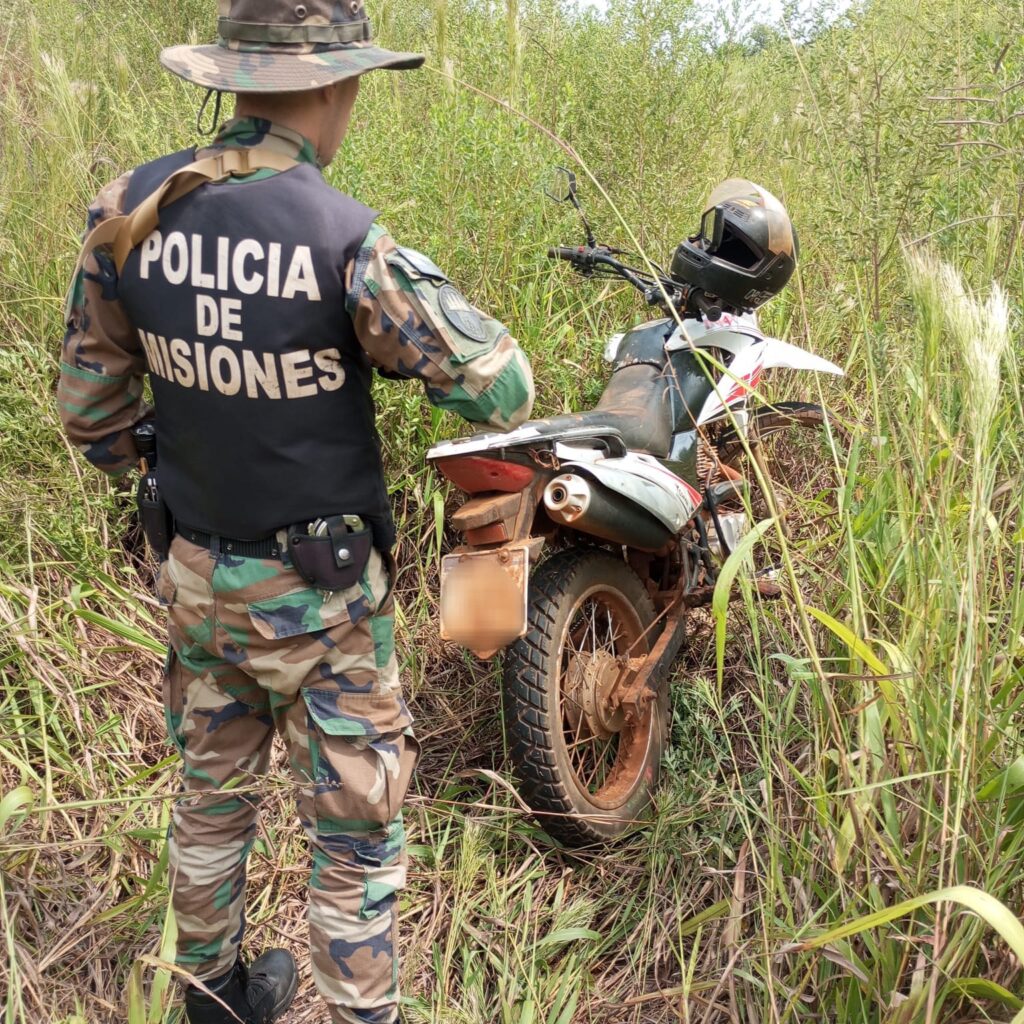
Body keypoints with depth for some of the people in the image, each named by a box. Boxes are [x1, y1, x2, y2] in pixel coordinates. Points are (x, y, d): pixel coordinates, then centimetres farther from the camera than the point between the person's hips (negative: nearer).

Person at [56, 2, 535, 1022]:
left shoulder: (128, 209, -8)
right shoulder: (347, 240, -25)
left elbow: (89, 409, 0)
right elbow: (502, 392, -21)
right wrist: (394, 329, -3)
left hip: (196, 576, 6)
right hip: (319, 595, -6)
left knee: (213, 795, 25)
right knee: (356, 832, 11)